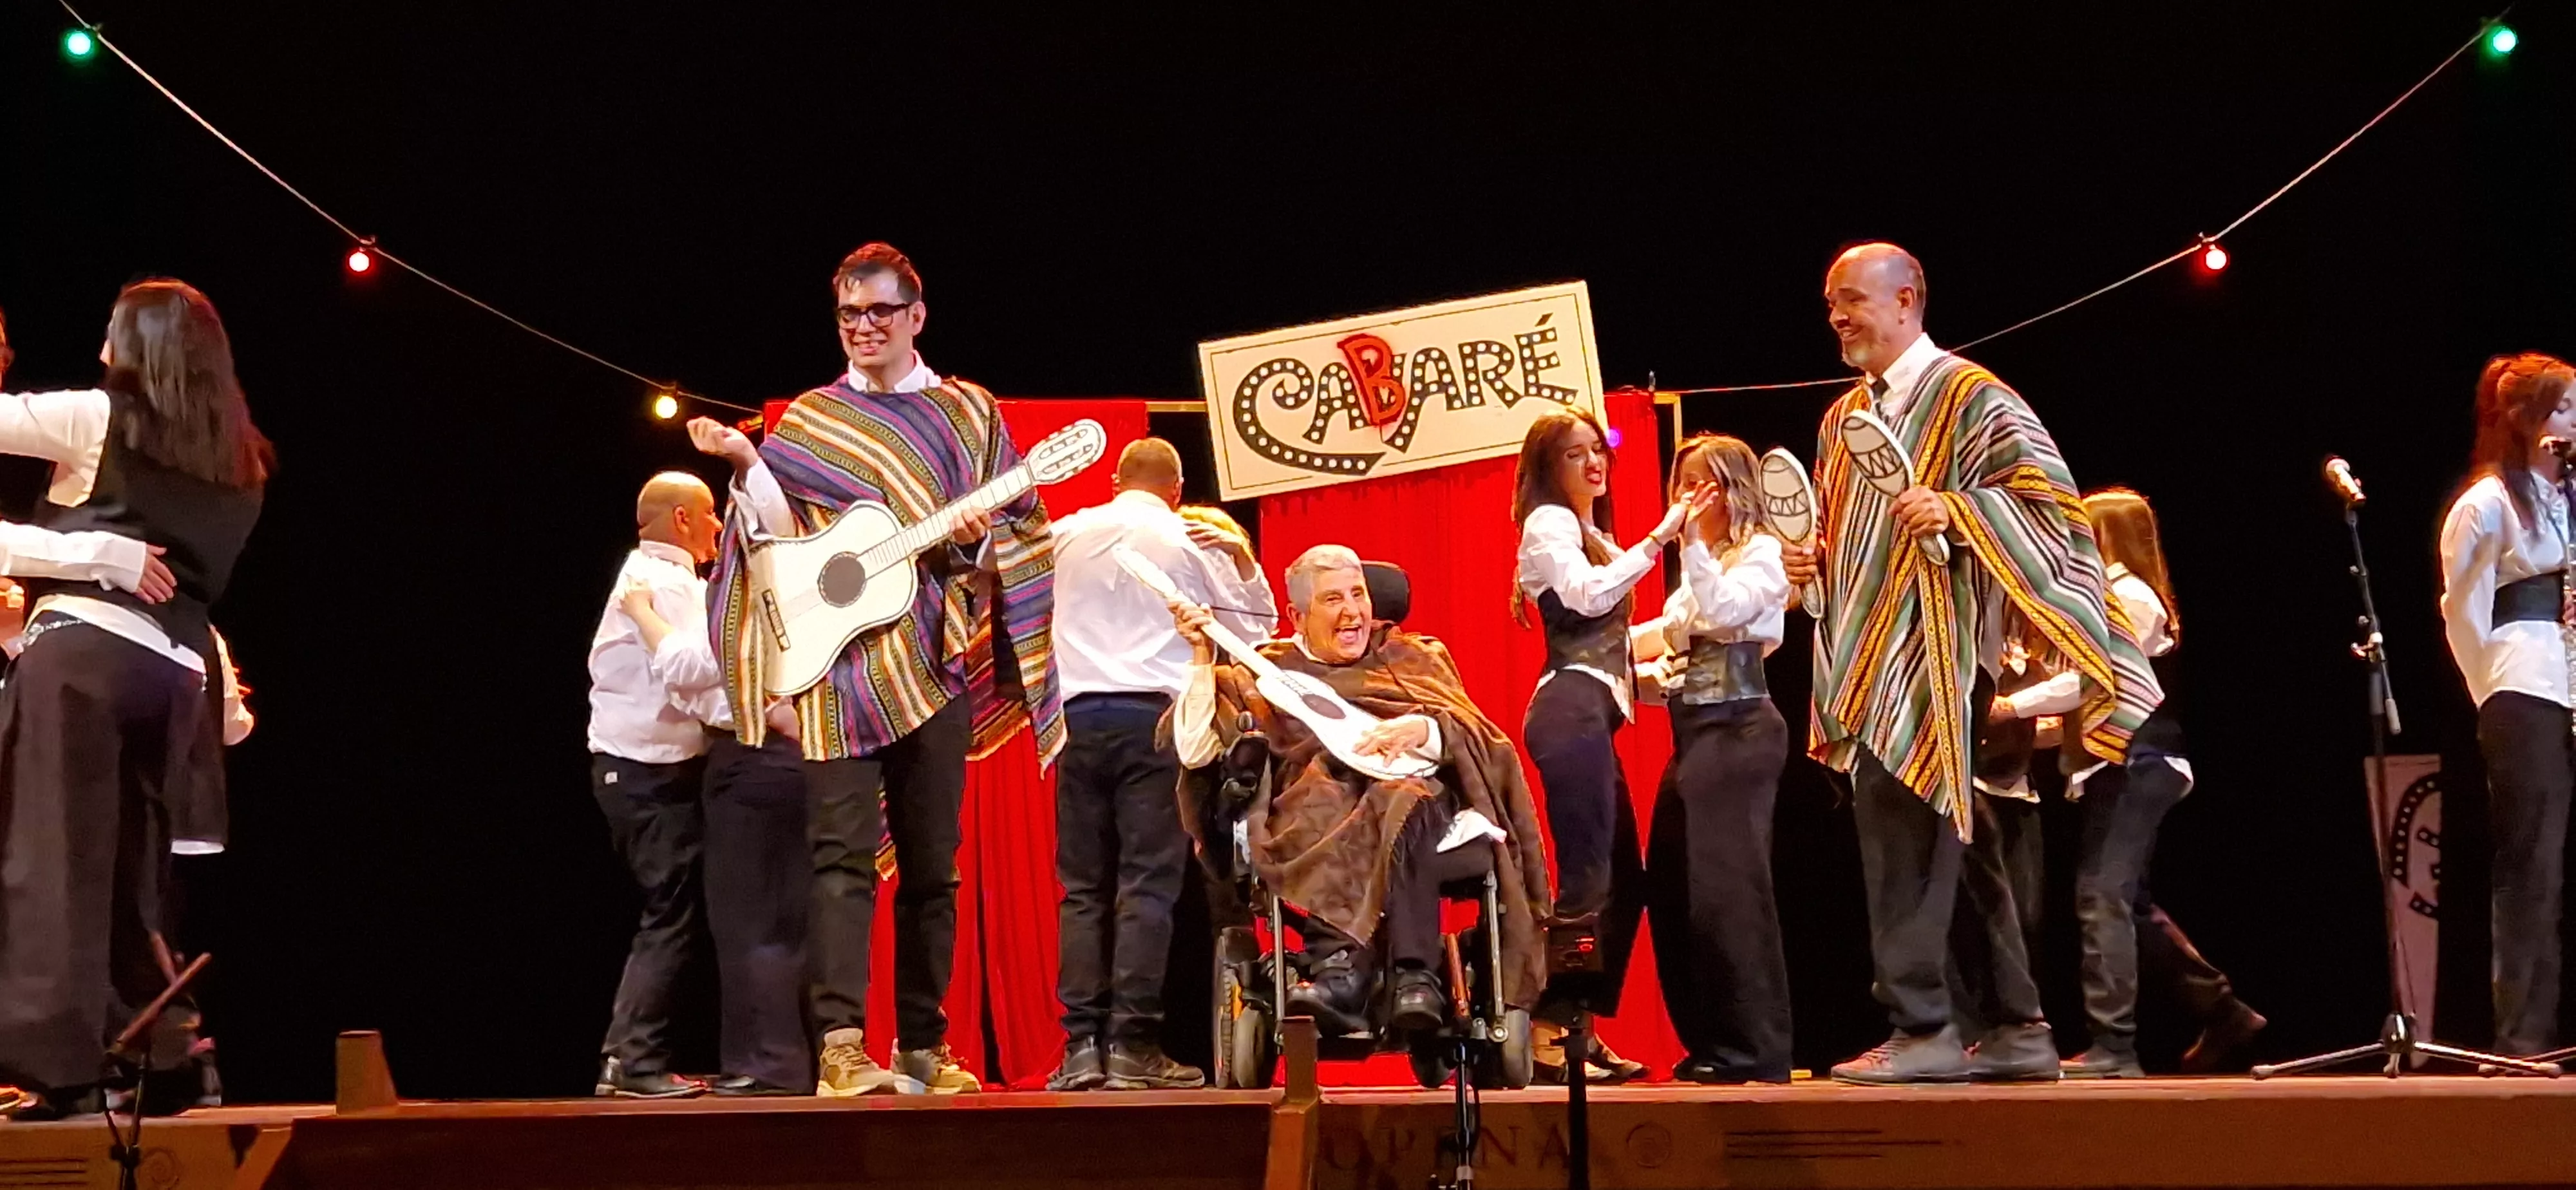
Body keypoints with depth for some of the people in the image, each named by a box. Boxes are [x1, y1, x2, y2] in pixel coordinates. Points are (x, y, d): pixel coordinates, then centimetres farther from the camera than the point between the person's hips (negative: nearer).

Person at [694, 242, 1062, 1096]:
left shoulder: (967, 413, 12)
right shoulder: (806, 420, 12)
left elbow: (1014, 531, 10)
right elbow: (783, 534, 5)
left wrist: (976, 537, -11)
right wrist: (746, 464, -11)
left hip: (934, 660, 1)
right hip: (836, 656, -1)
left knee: (931, 863, 5)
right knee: (843, 851, -12)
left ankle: (923, 1045, 13)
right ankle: (841, 1046, -19)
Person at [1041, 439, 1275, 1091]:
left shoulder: (1066, 535, 9)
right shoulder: (1191, 542, 2)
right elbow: (1256, 624, 10)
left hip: (1080, 714, 3)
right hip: (1155, 718, -3)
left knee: (1082, 886, 5)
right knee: (1148, 884, -3)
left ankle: (1082, 1045, -1)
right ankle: (1133, 1044, -8)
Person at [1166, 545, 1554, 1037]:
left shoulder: (1414, 657, 25)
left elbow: (1480, 741, 10)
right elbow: (1197, 751, 9)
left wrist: (1424, 730, -11)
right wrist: (1202, 659, 2)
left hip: (1425, 815, 0)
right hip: (1314, 821, 0)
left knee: (1403, 796, -35)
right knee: (1322, 781, -35)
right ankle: (1340, 969, -54)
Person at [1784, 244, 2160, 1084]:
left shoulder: (1970, 398, -5)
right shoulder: (1844, 417, 18)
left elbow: (2051, 498, -12)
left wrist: (1955, 510, -25)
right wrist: (1813, 559, 5)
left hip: (1929, 655, -8)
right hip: (1870, 664, 8)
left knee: (1904, 843, -12)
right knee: (1957, 854, 10)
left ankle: (1921, 1030, -8)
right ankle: (2016, 1030, 15)